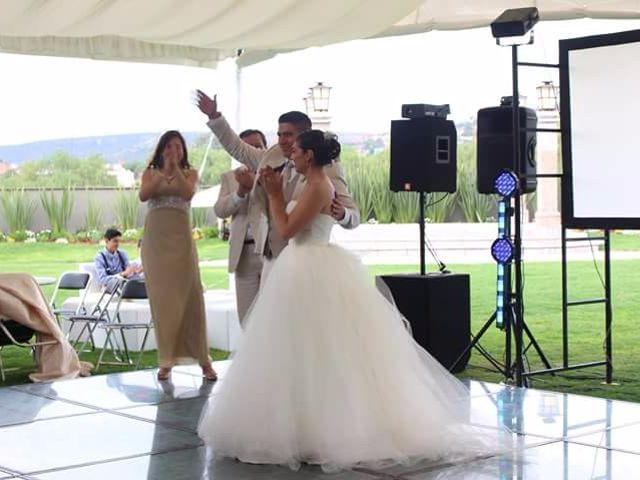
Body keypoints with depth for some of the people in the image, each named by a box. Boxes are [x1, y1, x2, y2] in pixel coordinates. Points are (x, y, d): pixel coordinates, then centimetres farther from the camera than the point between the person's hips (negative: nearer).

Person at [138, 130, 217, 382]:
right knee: (161, 297, 2)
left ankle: (203, 359, 0)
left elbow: (188, 193, -10)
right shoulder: (150, 173, 12)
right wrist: (164, 172, -12)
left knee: (190, 294, -5)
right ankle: (166, 360, 8)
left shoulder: (190, 173, 11)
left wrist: (176, 168, -9)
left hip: (181, 238, -1)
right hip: (155, 238, 1)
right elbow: (143, 195, -8)